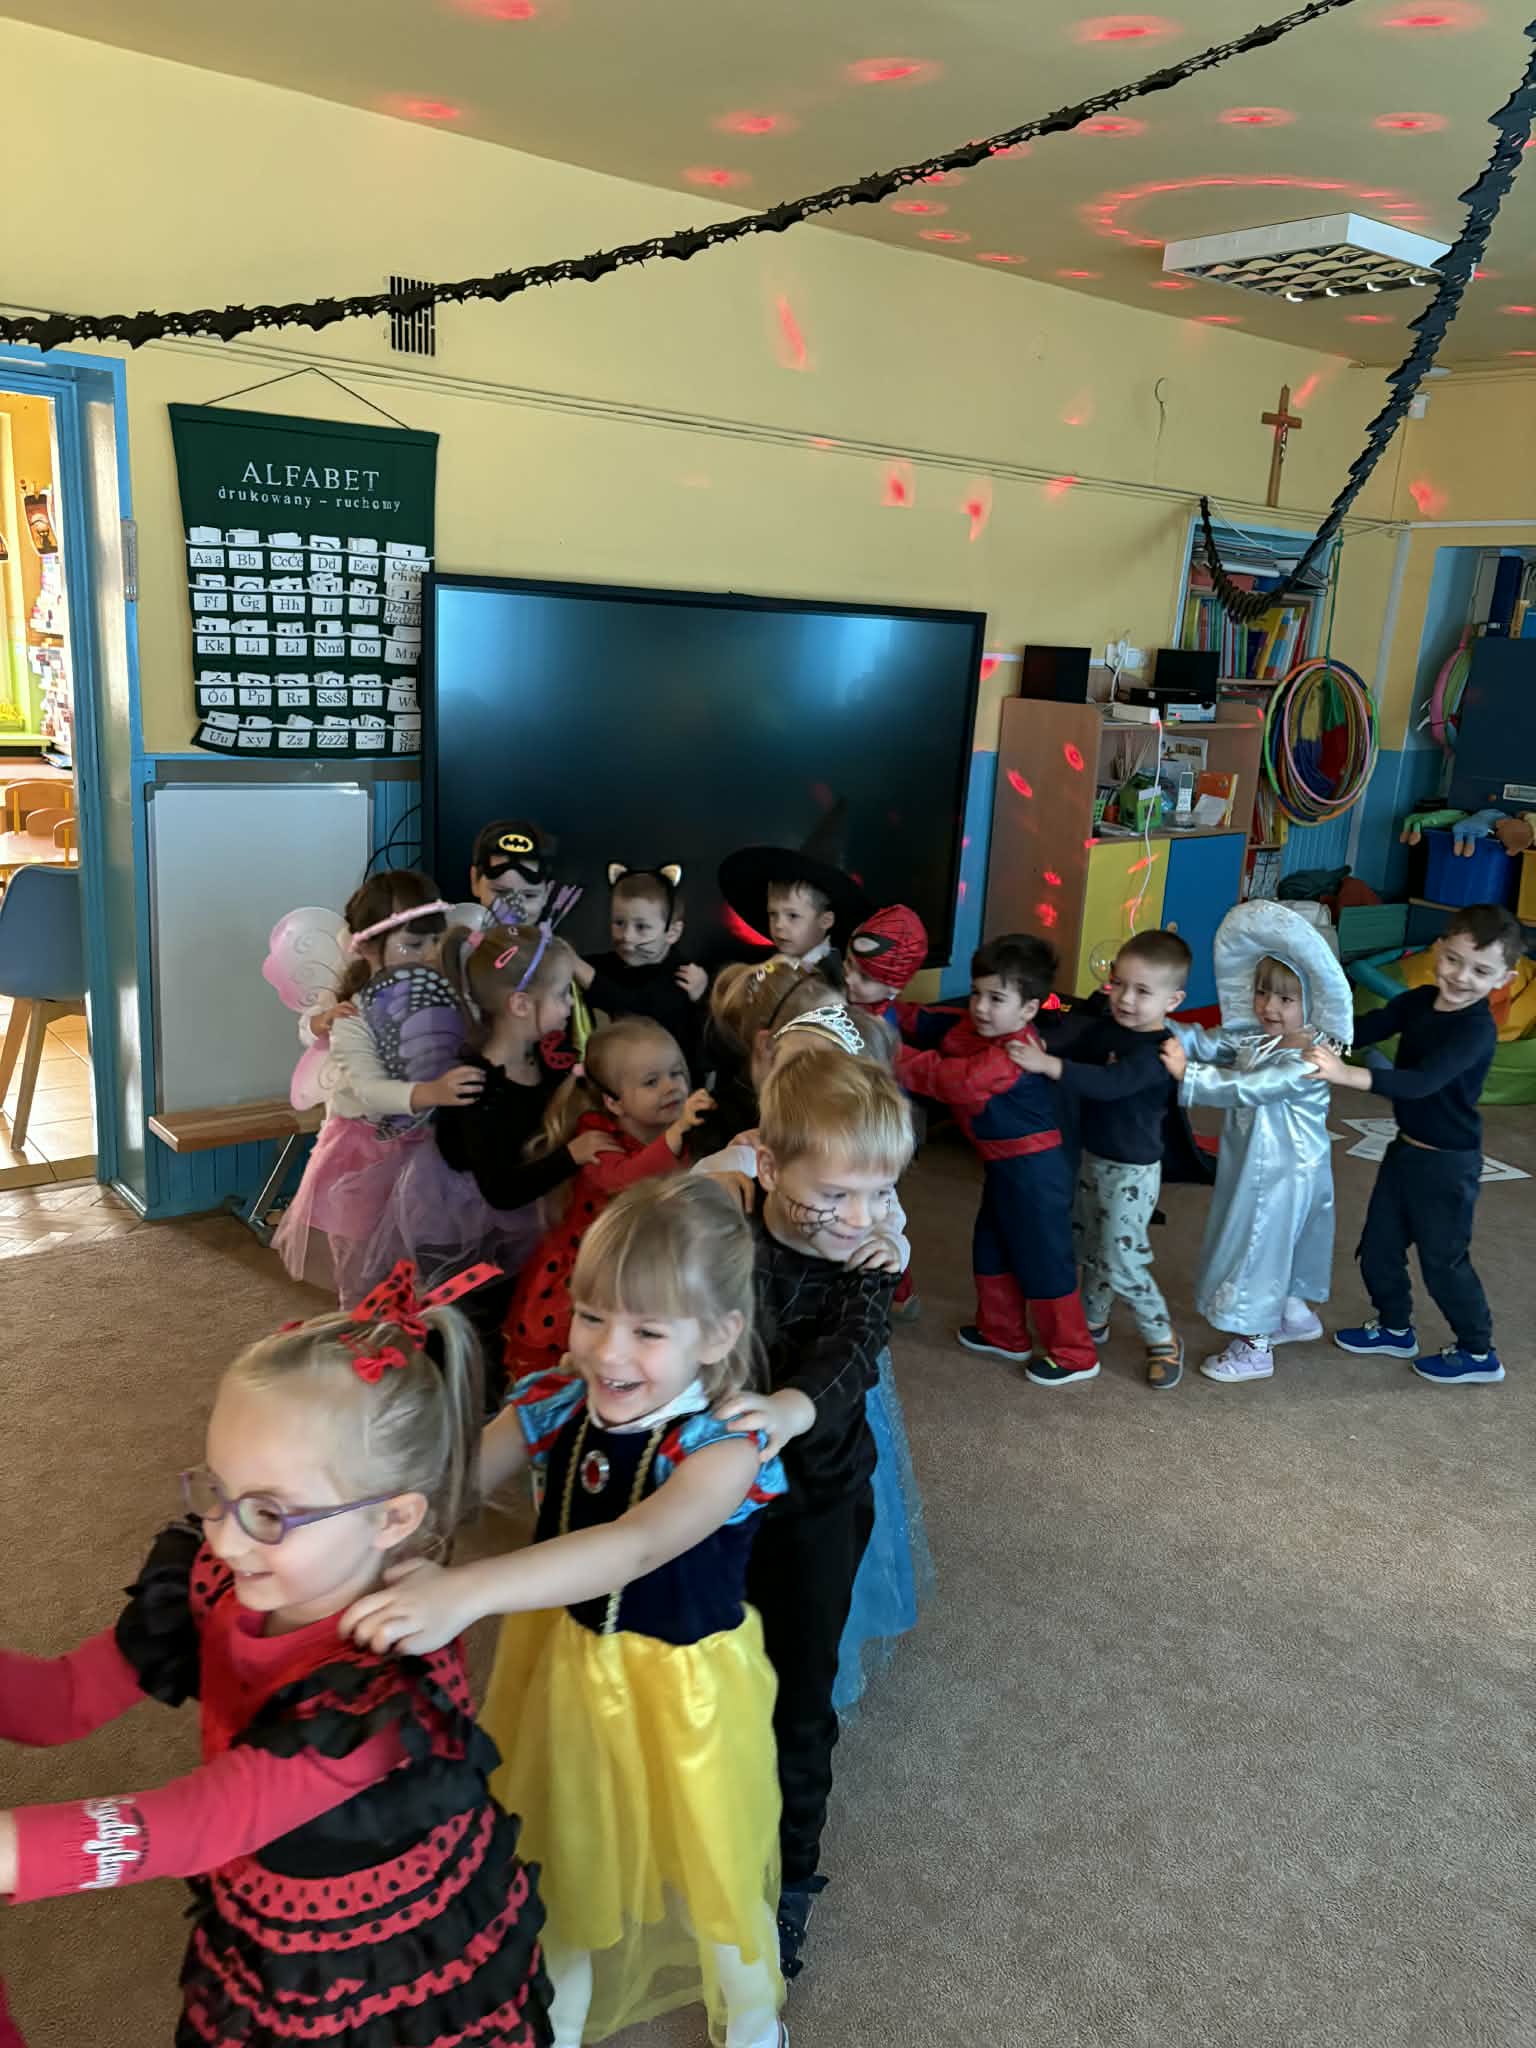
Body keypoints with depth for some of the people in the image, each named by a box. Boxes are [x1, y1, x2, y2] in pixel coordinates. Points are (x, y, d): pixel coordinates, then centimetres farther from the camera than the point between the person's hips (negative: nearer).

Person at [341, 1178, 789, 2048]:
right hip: (563, 1665, 4)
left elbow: (638, 1545, -47)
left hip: (682, 1689, -3)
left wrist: (465, 1591, -59)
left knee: (709, 1868, 20)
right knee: (563, 1857, 25)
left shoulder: (726, 1447, -31)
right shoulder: (554, 1407, -17)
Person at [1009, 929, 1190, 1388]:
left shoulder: (1159, 1051, -25)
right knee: (1087, 1247, 20)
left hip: (1132, 1171, -8)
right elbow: (1076, 1064, 11)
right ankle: (1092, 1320, 41)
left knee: (1122, 1261, -1)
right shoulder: (1102, 1028, -1)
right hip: (1091, 1157, 8)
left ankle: (1162, 1338, 20)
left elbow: (1109, 1085, -39)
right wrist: (1038, 1054, -9)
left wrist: (1048, 1064, -48)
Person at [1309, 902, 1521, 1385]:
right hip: (1406, 1148, 7)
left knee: (1443, 1260, 7)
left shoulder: (1477, 1029, -25)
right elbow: (1362, 1030, -11)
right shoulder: (1418, 1001, -2)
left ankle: (1479, 1353, 29)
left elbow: (1421, 1082, -38)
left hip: (1448, 1163, -7)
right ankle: (1395, 1329, 39)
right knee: (1378, 1246, 17)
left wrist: (1347, 1075, -51)